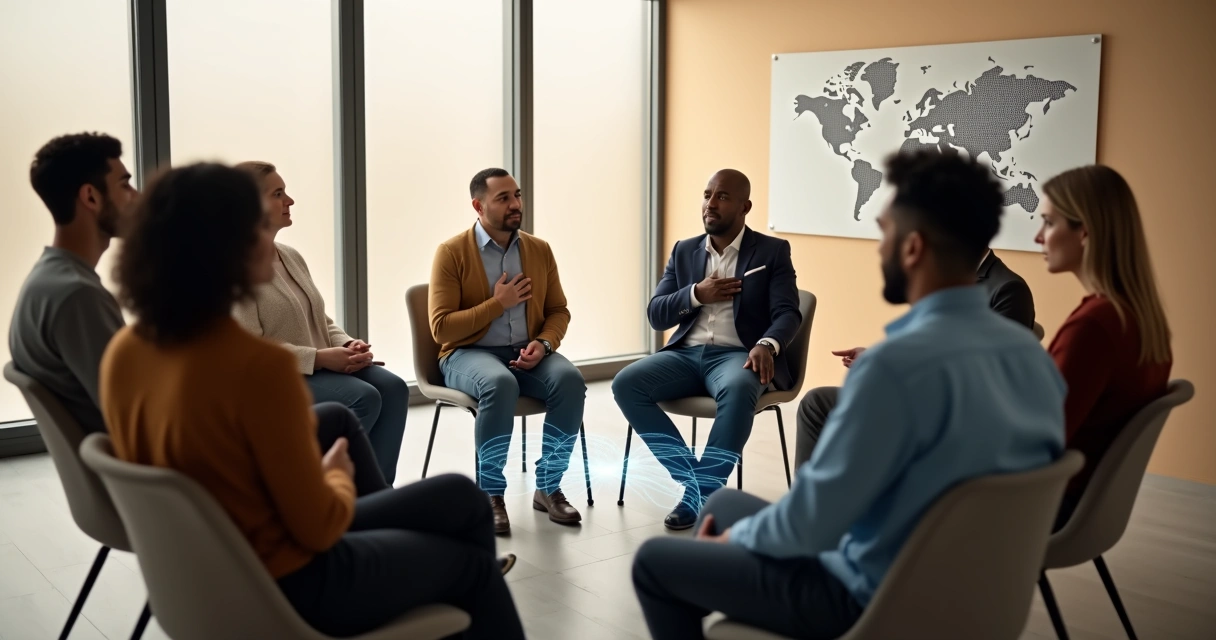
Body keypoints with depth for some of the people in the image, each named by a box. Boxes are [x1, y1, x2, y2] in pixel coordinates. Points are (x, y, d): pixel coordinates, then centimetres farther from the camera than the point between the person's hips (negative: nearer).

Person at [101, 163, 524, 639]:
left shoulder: (123, 352, -6)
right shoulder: (259, 365, -30)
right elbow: (318, 527, -21)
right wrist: (338, 476, 0)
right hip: (285, 590, -7)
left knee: (458, 497, 21)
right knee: (473, 565, 18)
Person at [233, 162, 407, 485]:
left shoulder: (292, 256, 15)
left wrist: (348, 345, -3)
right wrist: (319, 357, -21)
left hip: (323, 367, 8)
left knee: (392, 387, -17)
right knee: (363, 396, -28)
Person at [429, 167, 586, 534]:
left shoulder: (539, 250, 8)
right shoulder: (452, 253, -6)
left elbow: (558, 311, 13)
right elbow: (441, 328, -10)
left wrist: (543, 343, -9)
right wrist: (498, 303, -15)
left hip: (526, 353, 4)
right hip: (469, 353, -4)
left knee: (570, 379, -28)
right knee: (500, 384, -38)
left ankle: (548, 487, -12)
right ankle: (491, 493, -20)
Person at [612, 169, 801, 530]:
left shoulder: (773, 252, 5)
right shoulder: (684, 251, 15)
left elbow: (787, 314, -7)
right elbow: (655, 316, 9)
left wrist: (766, 345, -29)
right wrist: (696, 294, -9)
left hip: (737, 355, -4)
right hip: (686, 354, 4)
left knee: (738, 390, -39)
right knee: (626, 384, -22)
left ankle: (701, 493, -26)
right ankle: (693, 479, -14)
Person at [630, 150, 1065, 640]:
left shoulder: (897, 364, -30)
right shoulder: (1033, 354, -4)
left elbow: (812, 520, -23)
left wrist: (737, 536, -1)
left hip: (874, 600, -8)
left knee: (655, 561, 11)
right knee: (724, 505, 24)